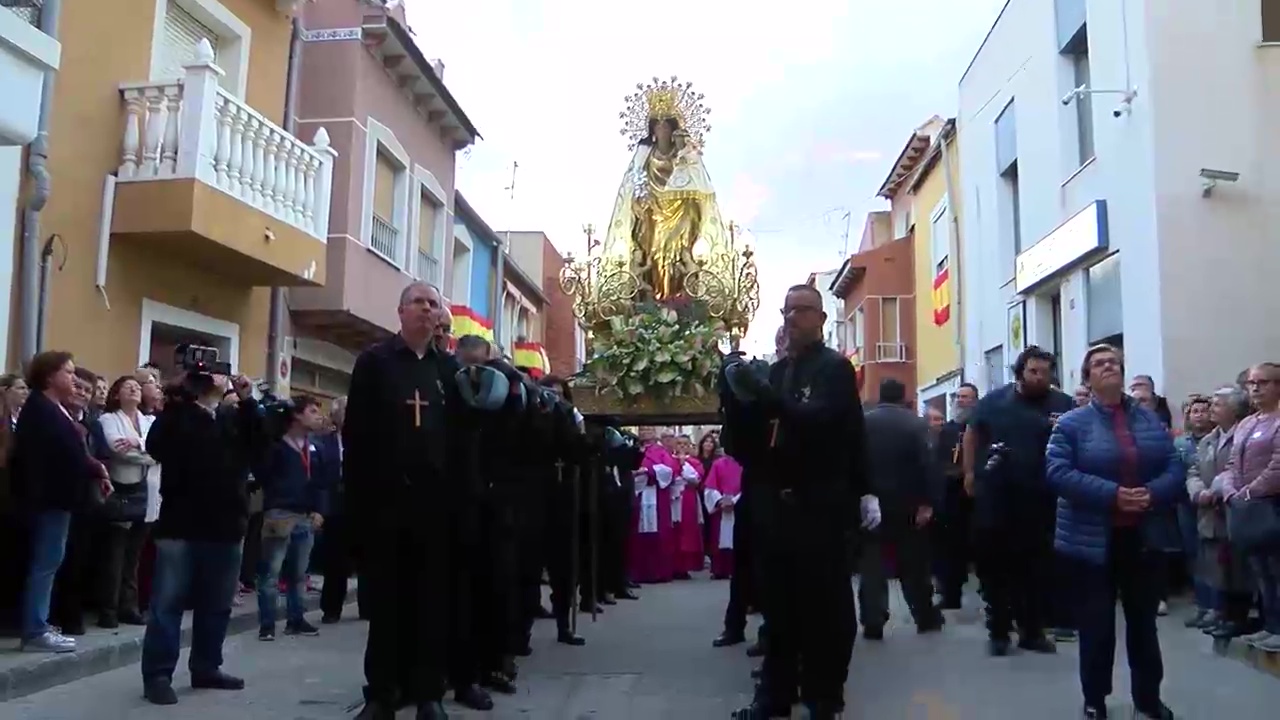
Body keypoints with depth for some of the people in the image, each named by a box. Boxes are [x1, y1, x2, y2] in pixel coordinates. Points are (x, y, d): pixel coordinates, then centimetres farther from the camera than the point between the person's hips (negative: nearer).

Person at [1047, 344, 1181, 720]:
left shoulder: (1150, 419, 7)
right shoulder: (1071, 423, -5)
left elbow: (1176, 467, 2)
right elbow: (1058, 473, -15)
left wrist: (1153, 493, -18)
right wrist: (1112, 494, -24)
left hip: (1144, 538, 3)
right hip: (1093, 540, -3)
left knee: (1143, 620, 14)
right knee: (1096, 624, 4)